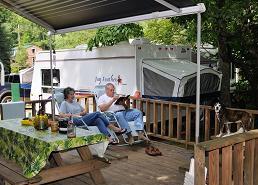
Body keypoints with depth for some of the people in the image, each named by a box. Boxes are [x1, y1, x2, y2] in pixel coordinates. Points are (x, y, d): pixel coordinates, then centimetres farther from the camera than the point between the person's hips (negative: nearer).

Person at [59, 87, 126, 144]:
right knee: (97, 113, -23)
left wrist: (80, 113, 4)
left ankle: (109, 138, -38)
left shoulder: (75, 102, 28)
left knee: (98, 120, -27)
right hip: (78, 121, -7)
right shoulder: (64, 103, 8)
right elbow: (61, 115, -8)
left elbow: (85, 111, 27)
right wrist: (72, 115, -14)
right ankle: (115, 129, -20)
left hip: (83, 118, 7)